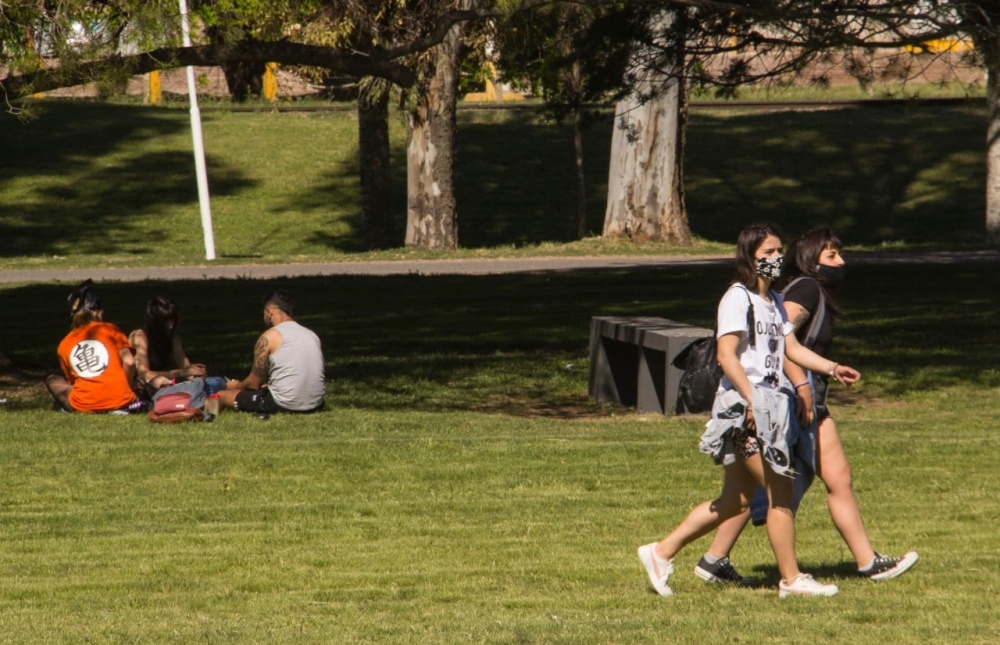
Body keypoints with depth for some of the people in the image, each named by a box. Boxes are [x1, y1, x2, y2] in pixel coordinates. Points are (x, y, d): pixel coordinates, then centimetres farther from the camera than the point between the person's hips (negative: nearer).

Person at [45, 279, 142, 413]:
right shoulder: (111, 330, 6)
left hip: (84, 406, 1)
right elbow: (129, 362, -3)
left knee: (52, 381, 26)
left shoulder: (64, 345, 13)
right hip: (118, 401, -1)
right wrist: (125, 389, 12)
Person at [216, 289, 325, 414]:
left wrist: (237, 386, 24)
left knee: (222, 396, 5)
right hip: (314, 405, 6)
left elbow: (254, 383, 0)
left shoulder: (269, 337, -5)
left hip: (284, 404, -6)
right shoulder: (313, 336, 14)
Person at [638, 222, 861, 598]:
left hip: (769, 406, 9)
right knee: (780, 491, -6)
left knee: (735, 501, 10)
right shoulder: (738, 299, -10)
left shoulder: (773, 302, 18)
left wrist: (832, 369, 6)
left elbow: (792, 349, 19)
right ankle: (791, 579, 3)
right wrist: (751, 401, -23)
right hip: (744, 406, -9)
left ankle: (662, 552, 16)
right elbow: (726, 355, -18)